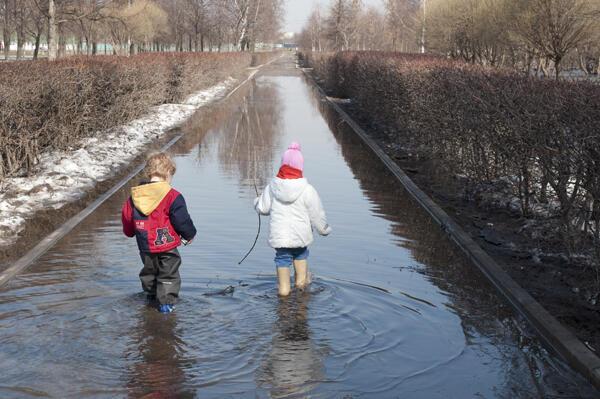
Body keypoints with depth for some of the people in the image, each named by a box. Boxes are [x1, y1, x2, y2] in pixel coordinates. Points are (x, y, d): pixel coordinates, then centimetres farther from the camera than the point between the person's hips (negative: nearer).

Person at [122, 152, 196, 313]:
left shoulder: (134, 195, -1)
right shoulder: (172, 197, -18)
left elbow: (127, 217, 8)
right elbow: (182, 220, -15)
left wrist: (130, 232, 29)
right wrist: (189, 235, 4)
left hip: (145, 246, 5)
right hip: (167, 246, -5)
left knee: (149, 271, 26)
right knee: (168, 274, 7)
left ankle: (151, 294, 42)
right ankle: (166, 301, 2)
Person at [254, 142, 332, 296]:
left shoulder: (272, 187, -6)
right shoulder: (307, 190, -14)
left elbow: (263, 208, 5)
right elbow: (317, 214, -5)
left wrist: (256, 202, 27)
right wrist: (324, 229, 12)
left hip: (279, 235, 1)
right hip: (300, 235, -1)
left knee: (282, 258, 17)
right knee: (301, 254, 27)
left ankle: (283, 286, 20)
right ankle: (301, 279, 36)